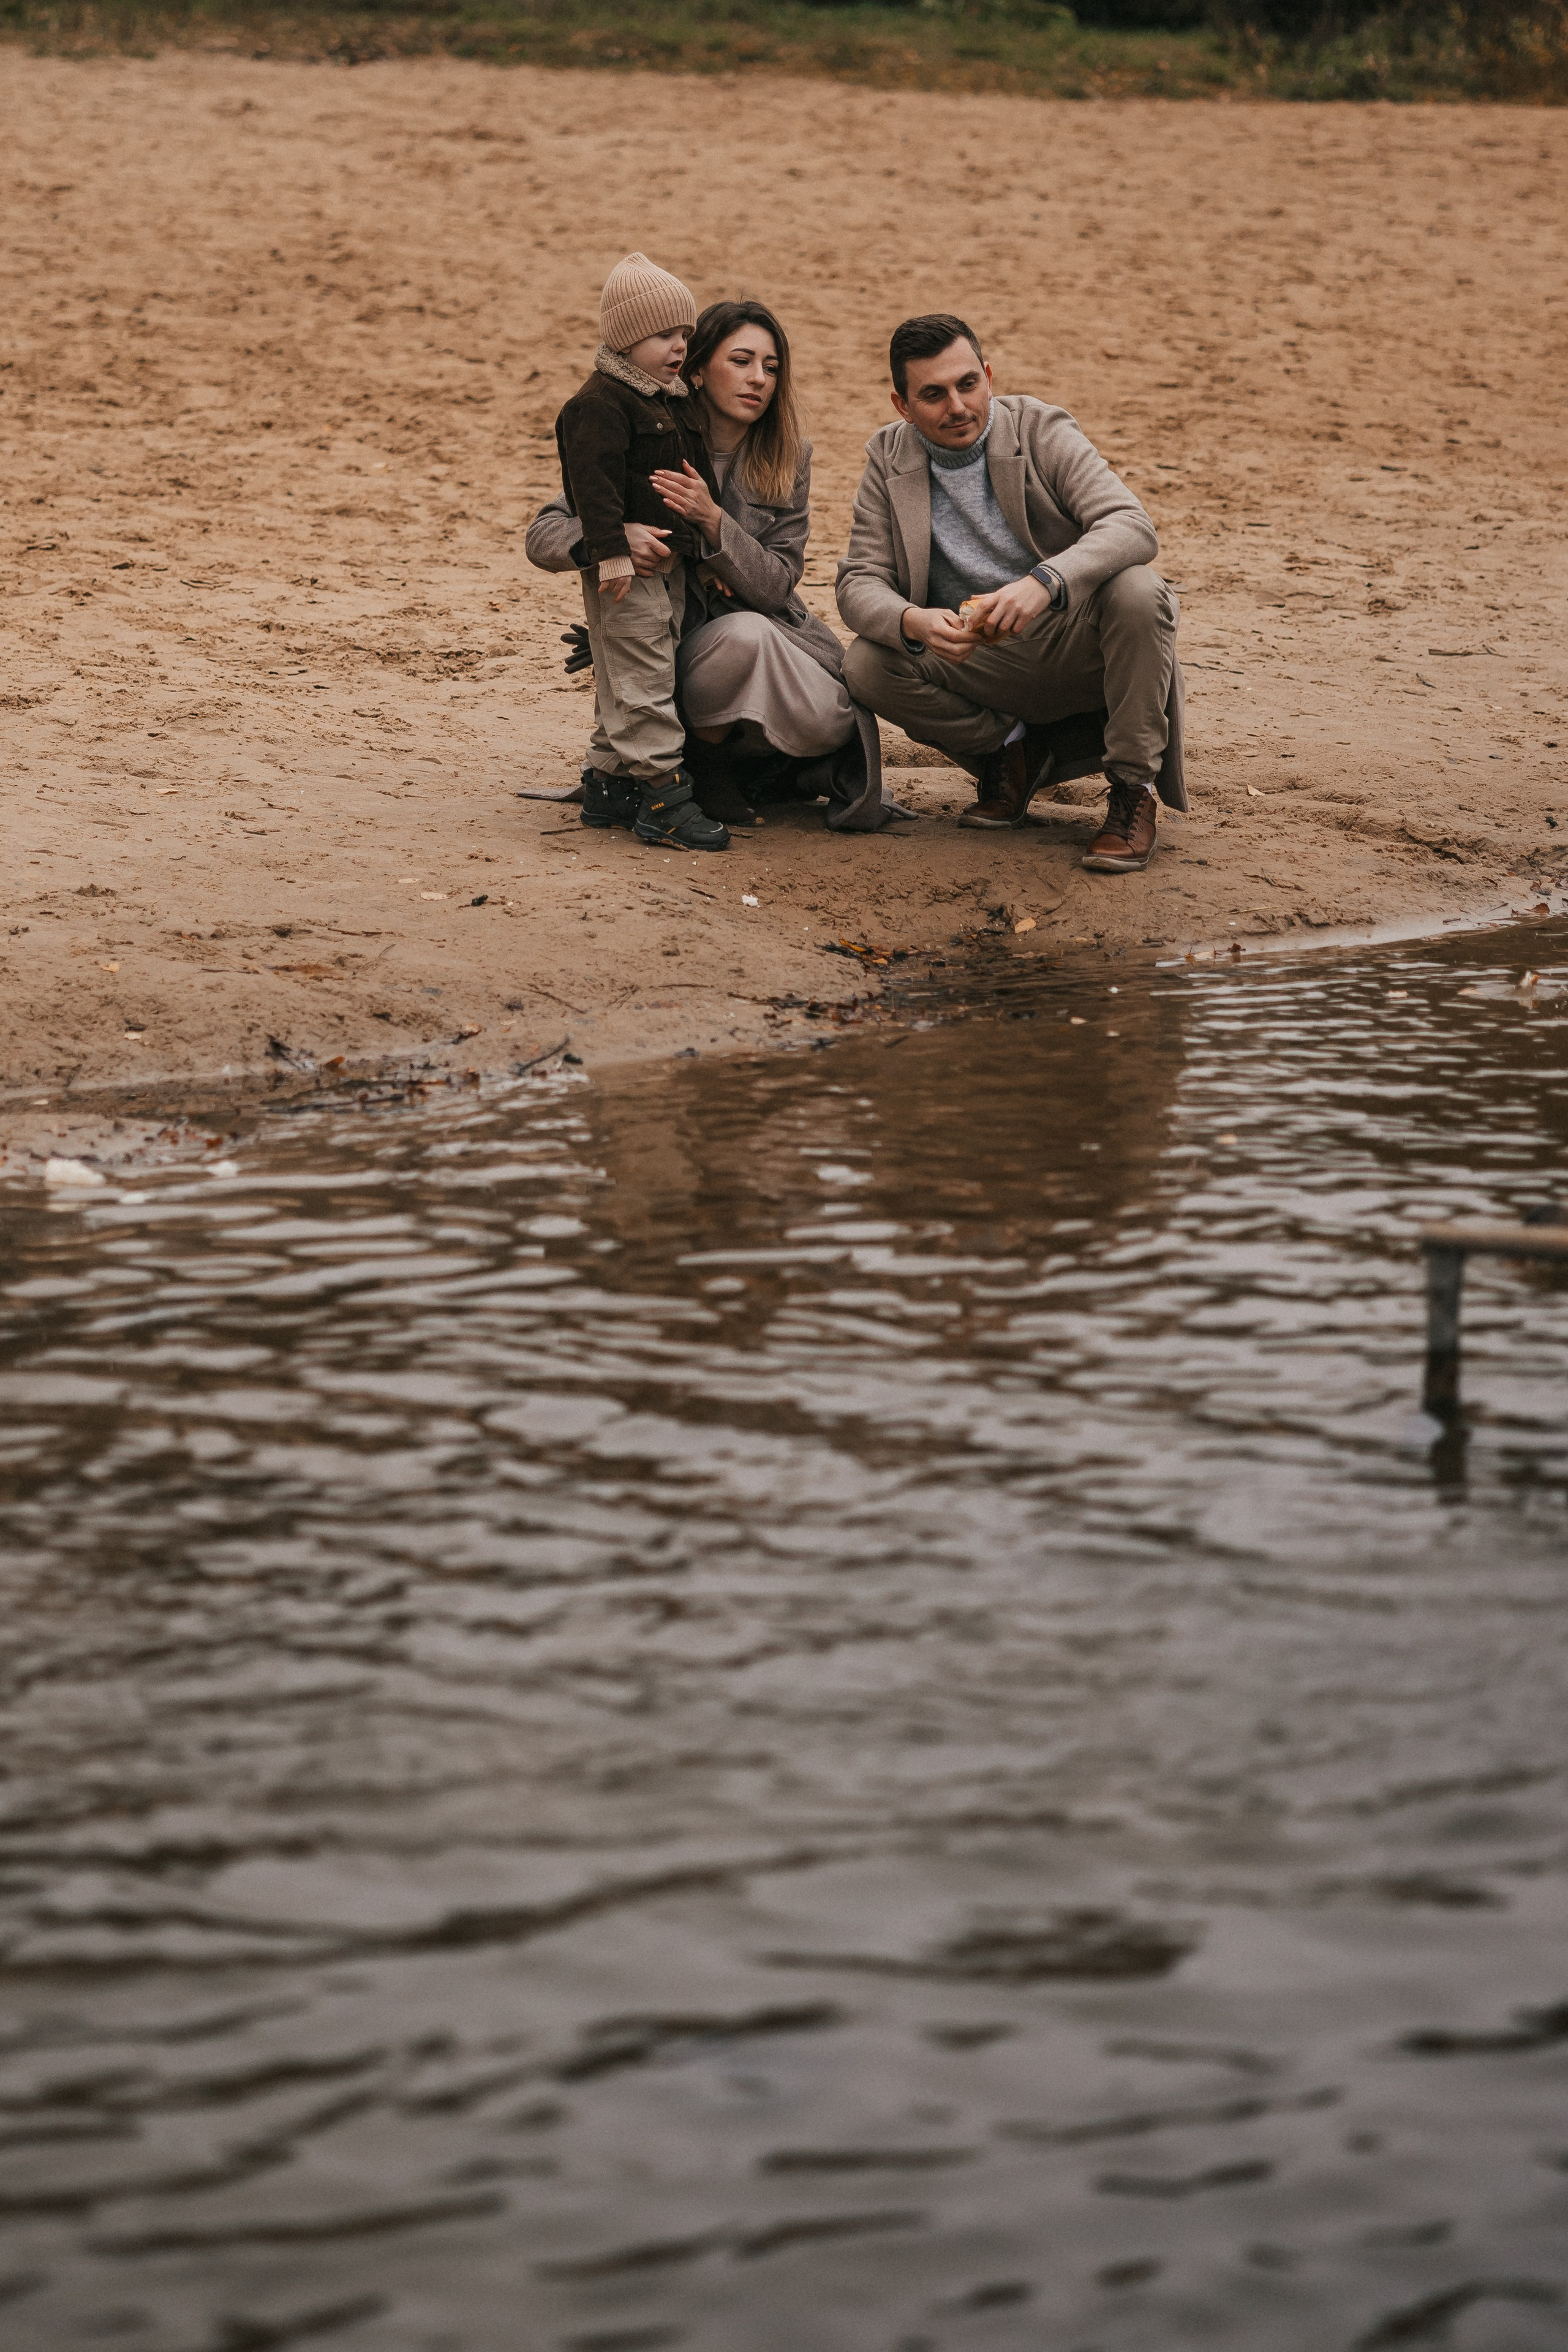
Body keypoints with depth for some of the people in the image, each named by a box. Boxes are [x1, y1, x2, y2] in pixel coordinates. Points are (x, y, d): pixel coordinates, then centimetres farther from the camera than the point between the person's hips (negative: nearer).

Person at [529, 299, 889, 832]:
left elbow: (775, 585, -7)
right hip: (668, 644, -3)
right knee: (744, 635, -36)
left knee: (835, 724, -25)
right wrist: (613, 535, -33)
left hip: (770, 634, 3)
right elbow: (543, 537, -10)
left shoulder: (787, 459, 1)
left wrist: (712, 521, -24)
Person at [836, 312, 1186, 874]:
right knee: (867, 665, -23)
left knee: (1136, 590, -33)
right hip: (977, 661, 2)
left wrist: (1044, 583, -42)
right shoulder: (888, 460, 1)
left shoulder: (1040, 431, -9)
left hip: (1075, 648, -2)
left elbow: (1132, 526, -22)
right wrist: (913, 622, -31)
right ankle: (1011, 751, 3)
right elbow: (860, 581, -6)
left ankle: (1133, 790, -15)